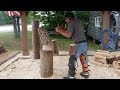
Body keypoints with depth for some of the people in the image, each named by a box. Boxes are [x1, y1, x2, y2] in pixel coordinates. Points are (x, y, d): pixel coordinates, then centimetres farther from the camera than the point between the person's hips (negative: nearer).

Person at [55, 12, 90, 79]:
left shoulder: (71, 23, -10)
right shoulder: (78, 21, 14)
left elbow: (68, 35, -23)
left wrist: (59, 31, -14)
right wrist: (63, 31, 12)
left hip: (79, 45, -8)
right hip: (85, 43, 8)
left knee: (72, 60, 1)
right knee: (83, 59, 22)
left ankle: (71, 77, 5)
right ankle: (86, 73, 34)